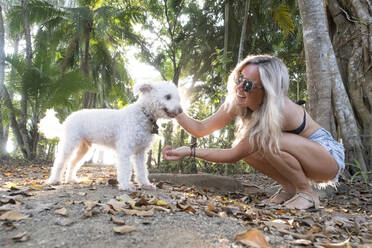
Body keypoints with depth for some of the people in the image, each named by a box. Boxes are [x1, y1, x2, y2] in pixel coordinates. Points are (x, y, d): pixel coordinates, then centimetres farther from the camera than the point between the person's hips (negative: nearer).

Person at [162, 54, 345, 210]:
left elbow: (234, 156, -31)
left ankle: (307, 193, -9)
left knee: (268, 143, -32)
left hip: (329, 156, -6)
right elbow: (200, 129, -13)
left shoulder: (278, 110, -35)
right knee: (246, 147, -15)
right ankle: (289, 189, 3)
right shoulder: (237, 102, -15)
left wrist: (190, 151, -33)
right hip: (299, 157, 7)